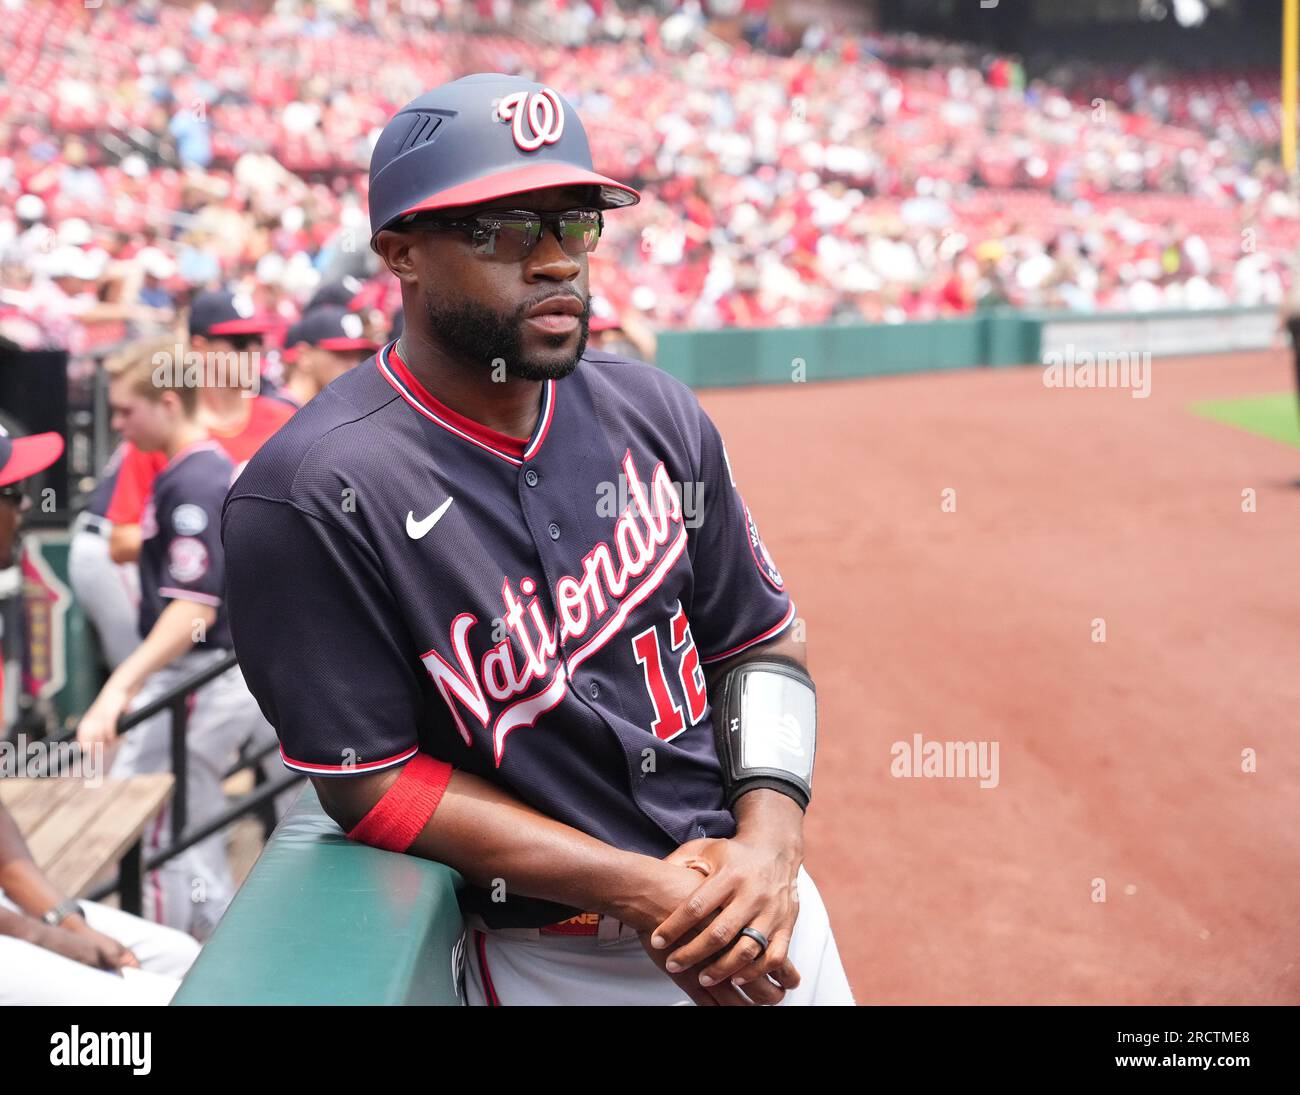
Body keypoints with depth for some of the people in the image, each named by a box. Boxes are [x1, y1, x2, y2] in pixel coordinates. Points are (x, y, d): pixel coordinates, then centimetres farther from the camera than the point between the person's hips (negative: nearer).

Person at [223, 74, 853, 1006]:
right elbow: (373, 784, -16)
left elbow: (759, 644, 7)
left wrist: (770, 841, -11)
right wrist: (638, 889, -20)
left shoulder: (656, 415, -1)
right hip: (551, 959, -4)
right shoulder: (309, 500, -18)